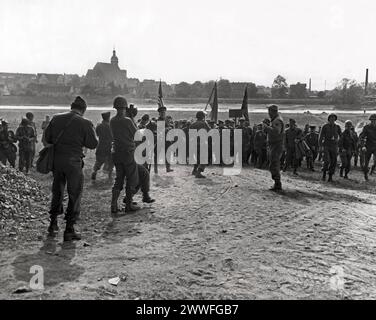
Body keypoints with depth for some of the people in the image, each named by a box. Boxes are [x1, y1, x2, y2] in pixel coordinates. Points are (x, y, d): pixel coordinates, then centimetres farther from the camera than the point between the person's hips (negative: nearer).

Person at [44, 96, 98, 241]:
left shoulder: (56, 118, 4)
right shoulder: (85, 123, -9)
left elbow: (47, 138, 8)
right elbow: (93, 144, -7)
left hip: (56, 159, 5)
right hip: (73, 161, -5)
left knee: (57, 191, 21)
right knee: (75, 194, 5)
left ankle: (53, 224, 30)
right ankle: (69, 230, 5)